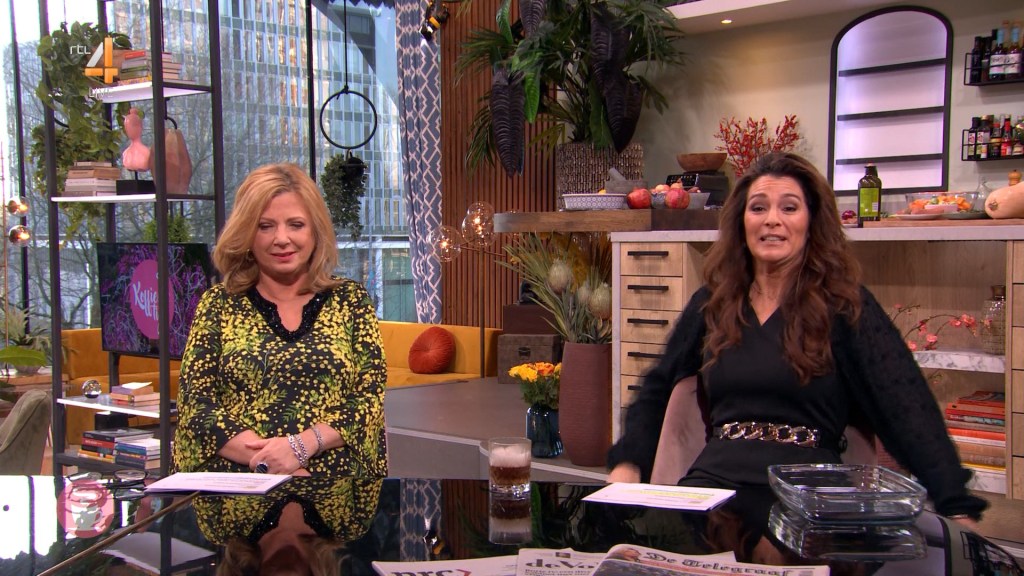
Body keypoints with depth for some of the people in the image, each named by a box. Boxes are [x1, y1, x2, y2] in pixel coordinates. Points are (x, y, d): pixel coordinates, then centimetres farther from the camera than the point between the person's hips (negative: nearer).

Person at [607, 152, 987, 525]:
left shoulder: (844, 305, 3)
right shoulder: (712, 303, 15)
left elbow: (907, 405, -6)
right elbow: (657, 389, 21)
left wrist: (957, 509, -17)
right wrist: (627, 464, 5)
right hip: (713, 480, 2)